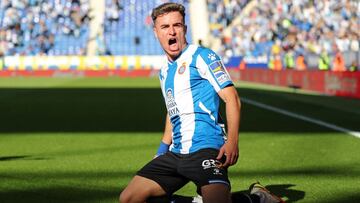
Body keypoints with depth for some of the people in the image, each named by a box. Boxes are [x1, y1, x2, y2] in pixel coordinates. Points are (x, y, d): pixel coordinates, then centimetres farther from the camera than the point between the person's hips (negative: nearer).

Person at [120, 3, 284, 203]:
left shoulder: (202, 56, -2)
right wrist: (161, 152, 28)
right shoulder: (165, 71, 20)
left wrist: (232, 141, -23)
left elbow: (232, 98, -11)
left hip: (205, 149, -7)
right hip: (175, 154, 8)